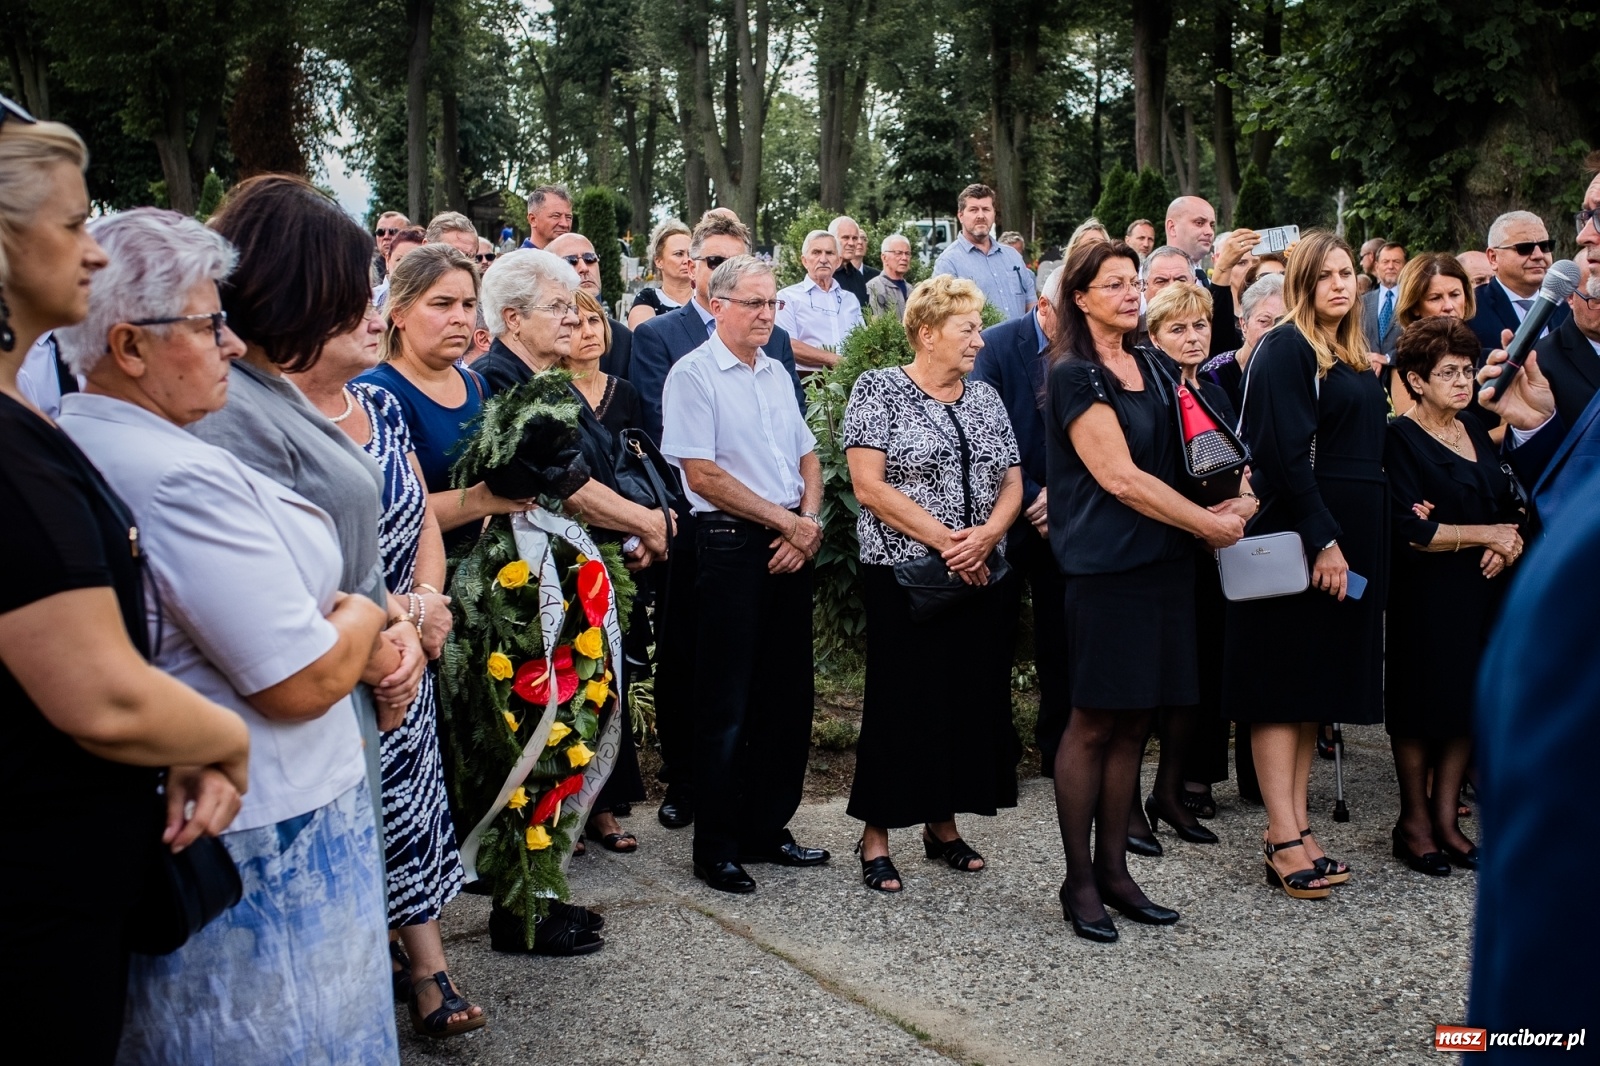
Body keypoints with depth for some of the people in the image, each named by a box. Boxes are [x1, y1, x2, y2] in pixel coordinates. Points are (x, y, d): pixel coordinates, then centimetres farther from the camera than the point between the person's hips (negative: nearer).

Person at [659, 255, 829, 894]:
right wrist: (787, 520, -12)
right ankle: (717, 849, 12)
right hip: (730, 546, -7)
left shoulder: (776, 373, 15)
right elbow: (703, 475, -14)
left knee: (788, 695, 11)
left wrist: (809, 521, 0)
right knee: (726, 703, 0)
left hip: (792, 547, 7)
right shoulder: (693, 375, -7)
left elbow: (807, 457, 18)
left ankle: (768, 829, 25)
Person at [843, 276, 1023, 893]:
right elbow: (869, 486, -13)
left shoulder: (985, 398, 13)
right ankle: (876, 836, 10)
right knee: (901, 702, -2)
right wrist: (947, 540, -16)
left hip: (983, 578, 6)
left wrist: (987, 534, -10)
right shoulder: (878, 389, -4)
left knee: (974, 699, 7)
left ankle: (942, 823, 23)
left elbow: (1012, 484, 11)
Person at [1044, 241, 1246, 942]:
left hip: (1158, 561, 7)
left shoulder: (1148, 368, 16)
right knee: (1093, 722, -2)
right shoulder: (1075, 376, -8)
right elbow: (1121, 478, -15)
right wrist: (1208, 523, -11)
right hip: (1104, 566, -7)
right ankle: (1078, 880, 8)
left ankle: (1113, 869, 18)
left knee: (1132, 722, 9)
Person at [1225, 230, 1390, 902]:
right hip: (1299, 536, -8)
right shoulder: (1286, 348, -10)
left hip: (1352, 534, 9)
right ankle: (1285, 840, -1)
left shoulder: (1354, 359, 16)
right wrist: (1323, 540, -22)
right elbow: (1286, 453, -18)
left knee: (1318, 682, 10)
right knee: (1285, 678, -4)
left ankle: (1295, 824, 16)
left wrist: (1347, 541, 10)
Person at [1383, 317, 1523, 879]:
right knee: (1421, 705, 0)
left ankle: (1446, 817, 18)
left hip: (1481, 593, 6)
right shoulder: (1401, 439, -8)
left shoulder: (1478, 433, 13)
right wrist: (1485, 533, -11)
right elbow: (1411, 530, -17)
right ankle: (1414, 821, 12)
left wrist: (1505, 548, -7)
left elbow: (1508, 509, 14)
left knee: (1469, 703, 7)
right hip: (1425, 595, -6)